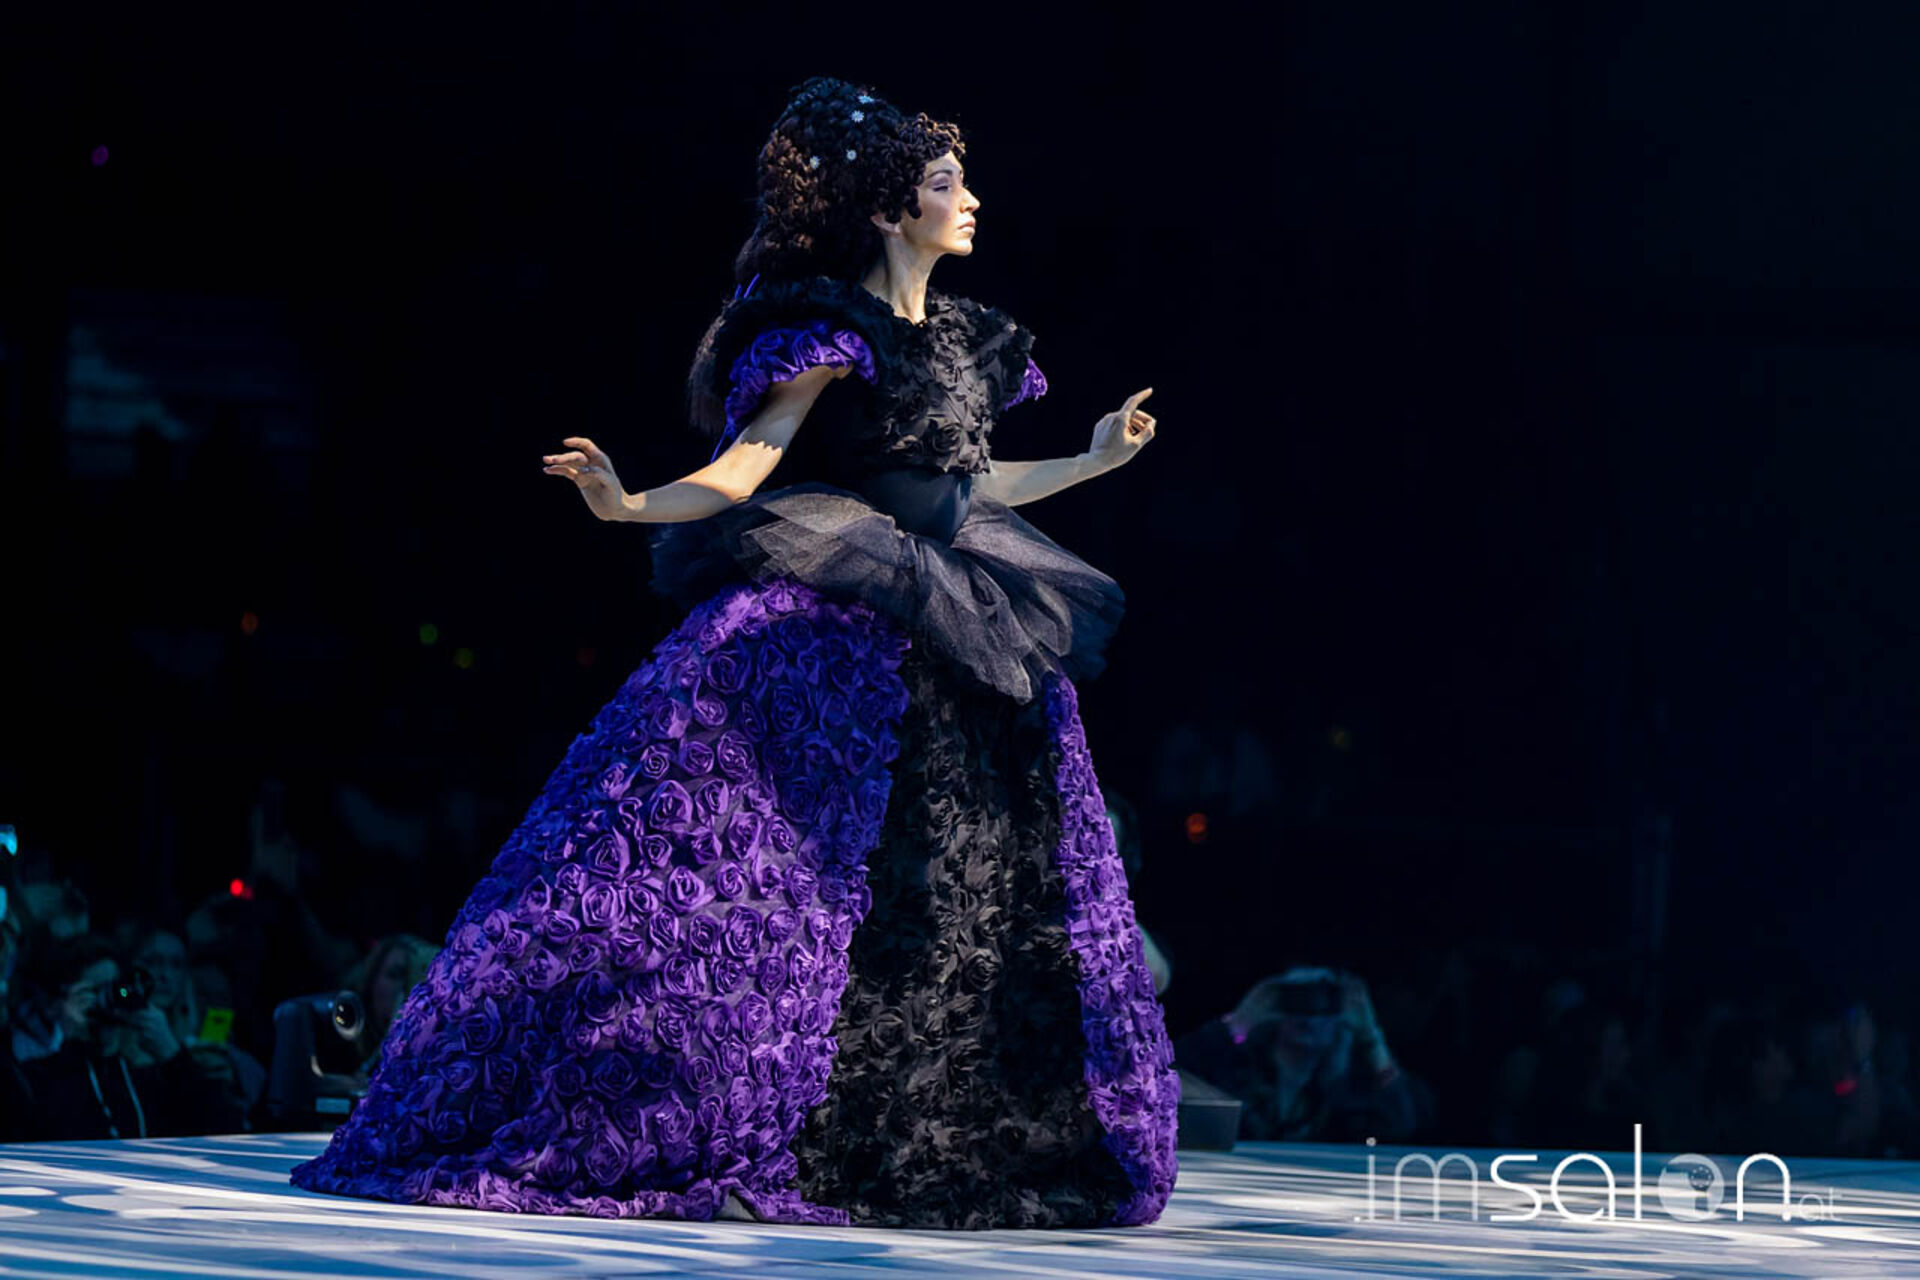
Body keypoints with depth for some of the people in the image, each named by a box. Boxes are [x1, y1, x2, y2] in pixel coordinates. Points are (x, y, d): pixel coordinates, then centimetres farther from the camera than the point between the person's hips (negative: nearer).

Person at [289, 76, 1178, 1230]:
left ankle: (919, 1150, 16)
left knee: (973, 903, 7)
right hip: (832, 644, -8)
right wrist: (628, 505, -28)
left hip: (955, 653, 8)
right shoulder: (831, 335, -7)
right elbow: (741, 471, -13)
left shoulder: (963, 343, 16)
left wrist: (1093, 460, 36)